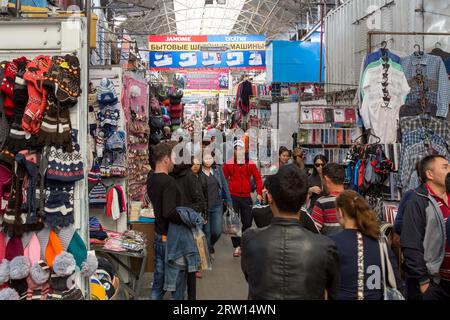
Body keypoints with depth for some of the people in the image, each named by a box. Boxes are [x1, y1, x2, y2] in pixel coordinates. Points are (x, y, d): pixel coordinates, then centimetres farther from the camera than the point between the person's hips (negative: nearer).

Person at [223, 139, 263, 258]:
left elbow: (258, 178, 4)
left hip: (246, 197, 1)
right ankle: (237, 246, 13)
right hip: (233, 197, -1)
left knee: (247, 222, 8)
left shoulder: (250, 164, 0)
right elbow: (223, 179, 3)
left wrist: (259, 193, -2)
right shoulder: (229, 164, -2)